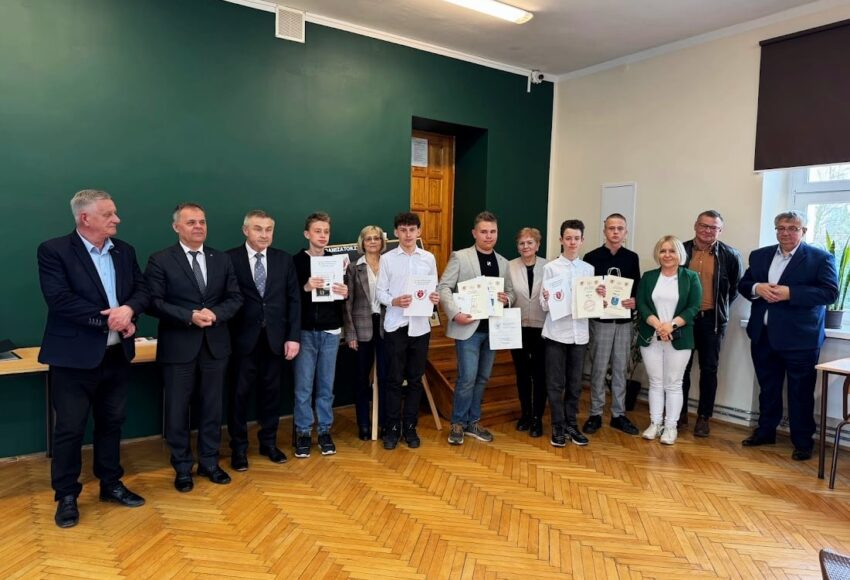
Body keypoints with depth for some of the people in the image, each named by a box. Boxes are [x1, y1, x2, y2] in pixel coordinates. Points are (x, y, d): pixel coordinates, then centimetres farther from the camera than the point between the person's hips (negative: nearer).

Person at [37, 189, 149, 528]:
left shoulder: (124, 251, 8)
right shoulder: (53, 251, -9)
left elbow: (142, 290, 3)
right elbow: (60, 300, -19)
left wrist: (129, 309, -18)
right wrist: (107, 319, -20)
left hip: (116, 354, 6)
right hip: (74, 356, -5)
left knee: (111, 422, 16)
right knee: (69, 428, 5)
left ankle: (110, 484, 31)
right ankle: (66, 496, 22)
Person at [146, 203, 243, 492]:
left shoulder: (222, 259, 8)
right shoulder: (160, 260, -3)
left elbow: (235, 298, 5)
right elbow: (154, 302, -10)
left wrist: (215, 313, -13)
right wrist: (190, 316, -20)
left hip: (215, 344, 3)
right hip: (178, 346, -3)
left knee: (212, 406, 12)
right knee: (178, 409, 7)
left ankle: (209, 462, 27)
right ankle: (182, 467, 23)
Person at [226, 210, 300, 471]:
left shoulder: (284, 259, 6)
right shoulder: (230, 259, -3)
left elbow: (294, 299, 4)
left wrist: (294, 336, -3)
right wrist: (227, 336, -10)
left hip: (275, 336, 3)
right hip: (244, 337, -3)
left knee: (271, 390, 12)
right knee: (240, 392, 7)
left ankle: (269, 442, 28)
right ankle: (239, 447, 22)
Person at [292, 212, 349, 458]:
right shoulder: (296, 261, -2)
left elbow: (344, 298, 9)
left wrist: (345, 294, -13)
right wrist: (305, 288, -26)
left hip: (330, 332, 3)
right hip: (304, 331, -2)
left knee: (326, 385, 9)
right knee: (303, 386, 3)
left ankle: (325, 431, 20)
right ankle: (303, 432, 16)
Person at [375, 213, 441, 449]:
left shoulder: (429, 258, 7)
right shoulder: (387, 259, 1)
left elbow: (434, 288, 9)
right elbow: (380, 292, 0)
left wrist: (435, 299, -12)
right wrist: (394, 301, -19)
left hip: (420, 325, 2)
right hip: (396, 325, -2)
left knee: (415, 379, 9)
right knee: (394, 379, 4)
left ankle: (410, 427, 22)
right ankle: (393, 428, 17)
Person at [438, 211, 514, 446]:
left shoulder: (503, 263, 12)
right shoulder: (460, 257, -3)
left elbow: (510, 292, 17)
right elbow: (443, 287, -7)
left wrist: (507, 298, -7)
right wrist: (455, 313, -19)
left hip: (493, 328, 5)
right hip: (468, 327, -5)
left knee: (482, 378, 12)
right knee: (467, 378, -6)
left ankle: (473, 422, 26)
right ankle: (458, 423, 12)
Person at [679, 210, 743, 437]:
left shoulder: (731, 256, -4)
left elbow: (736, 286, 8)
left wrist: (720, 308, 6)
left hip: (712, 320, -1)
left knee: (709, 369, 7)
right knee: (682, 367, 9)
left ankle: (704, 417, 19)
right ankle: (680, 413, 22)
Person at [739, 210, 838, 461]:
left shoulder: (820, 258, -4)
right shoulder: (759, 255, 10)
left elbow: (830, 292, -14)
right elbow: (743, 285, 10)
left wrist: (790, 293, -23)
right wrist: (757, 288, -12)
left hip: (800, 338, -4)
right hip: (763, 335, 5)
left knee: (801, 393, 5)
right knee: (767, 388, 17)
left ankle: (803, 442, 19)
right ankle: (765, 431, 32)